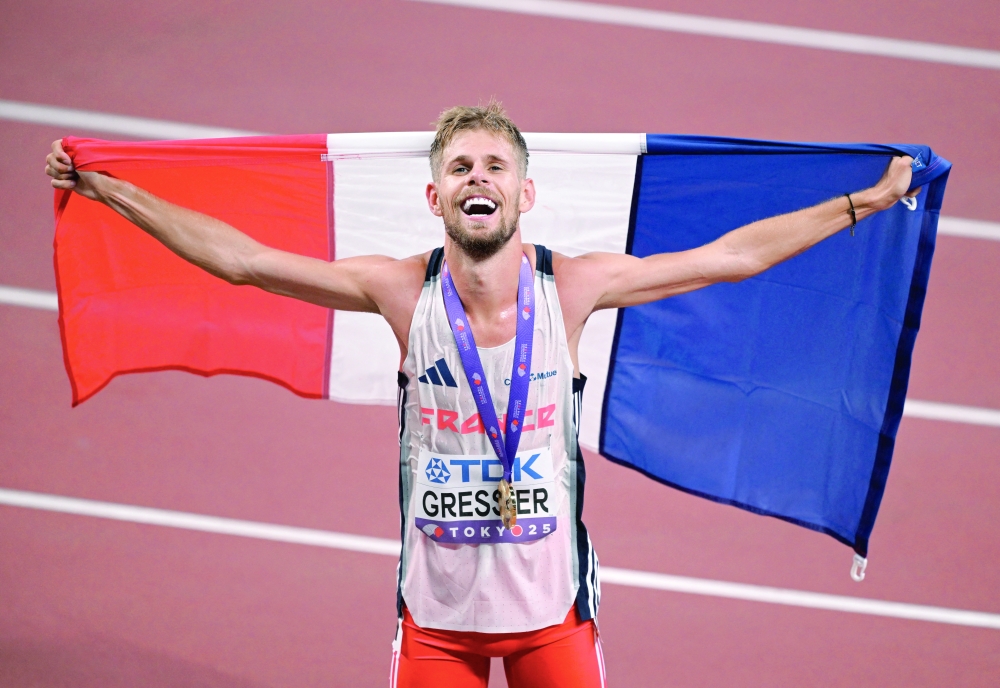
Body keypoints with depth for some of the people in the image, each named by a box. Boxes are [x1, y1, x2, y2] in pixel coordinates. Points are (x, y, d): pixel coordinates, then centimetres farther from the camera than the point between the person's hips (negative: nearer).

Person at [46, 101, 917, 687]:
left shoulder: (572, 286, -8)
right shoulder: (403, 291, -9)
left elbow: (735, 256, -2)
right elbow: (237, 256, -7)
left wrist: (868, 201, 0)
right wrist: (109, 191, -9)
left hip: (550, 599, 0)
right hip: (436, 603, 0)